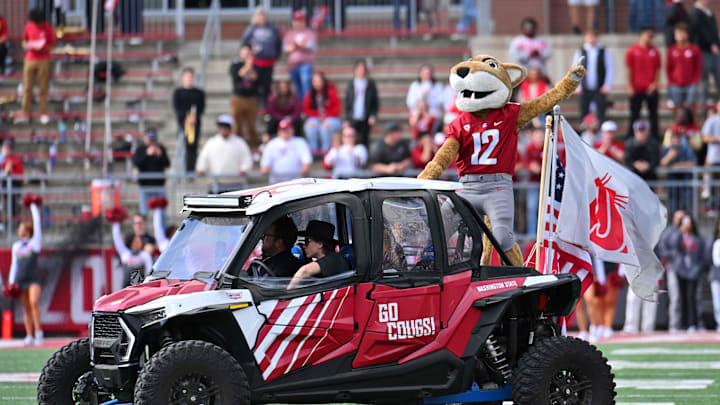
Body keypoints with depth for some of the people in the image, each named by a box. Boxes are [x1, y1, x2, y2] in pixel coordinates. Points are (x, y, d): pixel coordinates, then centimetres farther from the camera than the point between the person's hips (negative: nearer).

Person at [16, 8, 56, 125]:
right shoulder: (29, 26, 3)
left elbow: (53, 44, -1)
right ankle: (25, 113, 10)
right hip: (30, 59, 3)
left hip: (43, 60, -3)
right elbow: (24, 40, 14)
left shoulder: (48, 28, -6)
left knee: (43, 88, 2)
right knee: (27, 88, 3)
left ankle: (43, 114, 8)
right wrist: (26, 45, -9)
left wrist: (44, 48, -20)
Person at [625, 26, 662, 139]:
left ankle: (655, 137, 8)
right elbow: (629, 70, -1)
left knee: (653, 114, 4)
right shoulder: (632, 51, -1)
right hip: (636, 90, -2)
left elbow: (658, 70, 8)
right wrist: (630, 86, -7)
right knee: (634, 115, 4)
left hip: (650, 89, 2)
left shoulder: (654, 52, 6)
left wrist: (655, 83, -5)